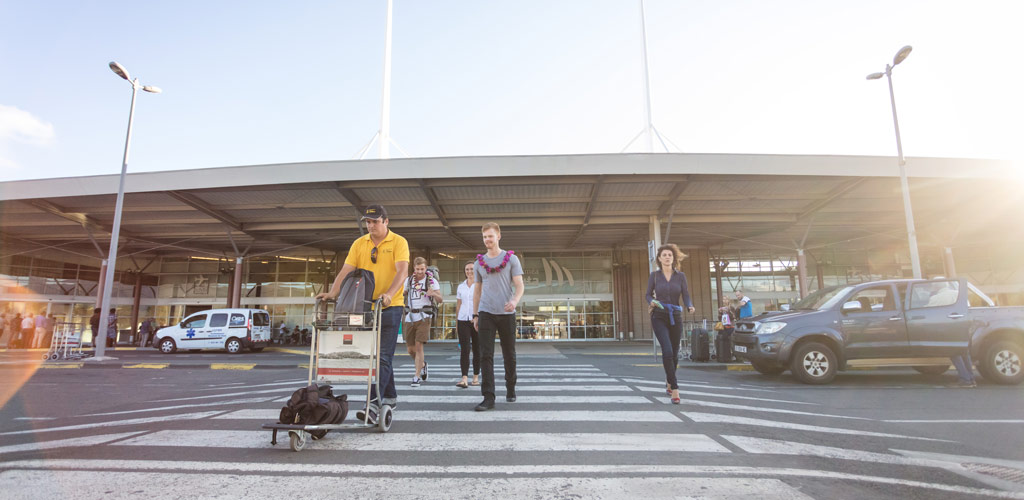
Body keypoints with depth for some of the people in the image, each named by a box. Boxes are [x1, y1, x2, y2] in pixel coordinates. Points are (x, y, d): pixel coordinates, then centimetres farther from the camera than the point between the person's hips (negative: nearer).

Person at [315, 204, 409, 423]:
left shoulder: (399, 242, -5)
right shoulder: (359, 244, 8)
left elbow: (402, 270, -18)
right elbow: (346, 270, 0)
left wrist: (389, 294, -34)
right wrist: (333, 293, -17)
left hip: (390, 307, -5)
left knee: (383, 356, -8)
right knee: (375, 354, 13)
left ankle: (373, 404, -10)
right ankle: (390, 396, 28)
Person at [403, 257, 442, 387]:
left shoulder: (432, 281, 0)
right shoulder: (408, 280, 11)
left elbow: (440, 300, -8)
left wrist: (434, 294, -30)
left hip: (423, 317, -4)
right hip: (409, 317, 4)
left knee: (419, 346, -12)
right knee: (410, 349, 7)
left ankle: (416, 377, -5)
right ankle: (422, 364, 36)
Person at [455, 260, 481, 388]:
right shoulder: (461, 286, 12)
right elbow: (458, 305, 15)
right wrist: (456, 323, 11)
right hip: (463, 320, 2)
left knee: (477, 350, 6)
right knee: (465, 350, -7)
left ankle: (476, 377, 18)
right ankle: (464, 379, -12)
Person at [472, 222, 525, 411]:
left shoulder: (511, 259, 2)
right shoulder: (479, 263, 11)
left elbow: (520, 286, -3)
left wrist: (515, 301, -24)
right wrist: (475, 315, 13)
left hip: (506, 314, -1)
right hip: (486, 314, 2)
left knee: (509, 355, 9)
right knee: (486, 355, -7)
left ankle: (510, 388, 29)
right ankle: (488, 398, -5)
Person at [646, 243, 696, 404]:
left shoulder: (680, 276, 2)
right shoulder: (654, 275, 0)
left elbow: (686, 296, -3)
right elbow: (649, 294, 6)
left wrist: (690, 307, -24)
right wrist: (651, 302, -16)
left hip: (676, 317, 2)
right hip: (659, 317, -2)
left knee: (675, 353, 12)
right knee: (667, 351, -19)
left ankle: (669, 380, 40)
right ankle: (674, 389, -13)